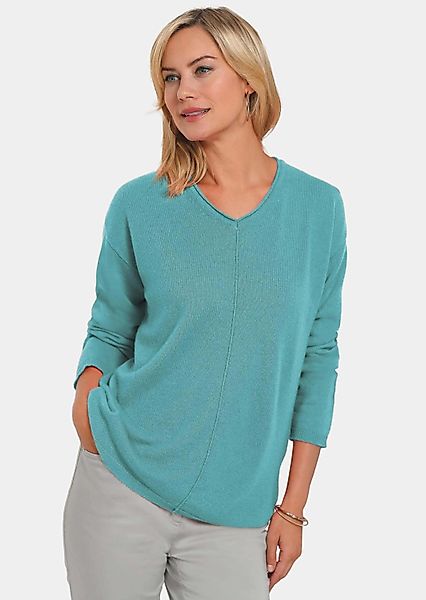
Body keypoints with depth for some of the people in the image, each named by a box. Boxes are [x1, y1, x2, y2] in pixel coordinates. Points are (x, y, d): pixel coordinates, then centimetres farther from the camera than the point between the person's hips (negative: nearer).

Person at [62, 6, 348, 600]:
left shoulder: (319, 207, -2)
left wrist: (293, 505, 2)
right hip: (120, 487, 0)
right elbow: (108, 334, 7)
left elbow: (317, 358, 2)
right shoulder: (140, 204, -3)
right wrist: (86, 409, -13)